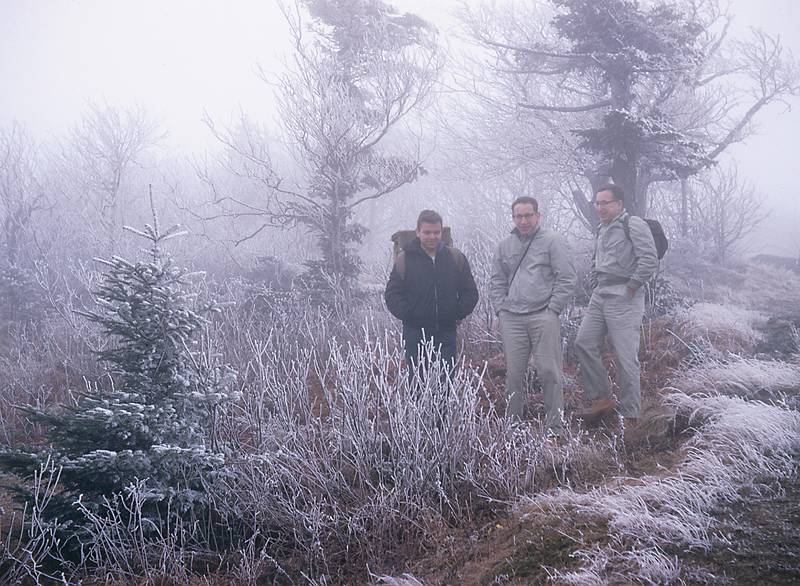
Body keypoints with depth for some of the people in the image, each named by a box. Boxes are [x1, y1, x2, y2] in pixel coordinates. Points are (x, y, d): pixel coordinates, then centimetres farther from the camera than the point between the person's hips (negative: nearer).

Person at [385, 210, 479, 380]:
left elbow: (470, 292, 12)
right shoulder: (404, 259, 2)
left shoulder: (456, 257, 8)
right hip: (415, 334, -2)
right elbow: (392, 295, 2)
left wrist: (458, 315, 2)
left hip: (446, 333, 2)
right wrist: (407, 315, -8)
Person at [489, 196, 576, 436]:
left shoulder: (551, 241, 1)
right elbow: (497, 282, 21)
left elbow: (566, 279, -2)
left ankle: (555, 428, 1)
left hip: (543, 316, -4)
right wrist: (501, 309, 9)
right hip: (511, 319, 4)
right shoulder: (504, 246, 15)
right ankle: (512, 424, 14)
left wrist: (553, 309, -6)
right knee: (513, 373, 5)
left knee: (549, 371, -6)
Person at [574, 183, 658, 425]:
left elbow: (649, 260, -18)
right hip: (600, 294, 9)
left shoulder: (634, 225, -11)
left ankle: (630, 416, 2)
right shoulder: (602, 228, 16)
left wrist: (632, 287, -14)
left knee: (626, 357, -5)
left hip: (623, 298, -9)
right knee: (584, 343, 2)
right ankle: (602, 398, 11)